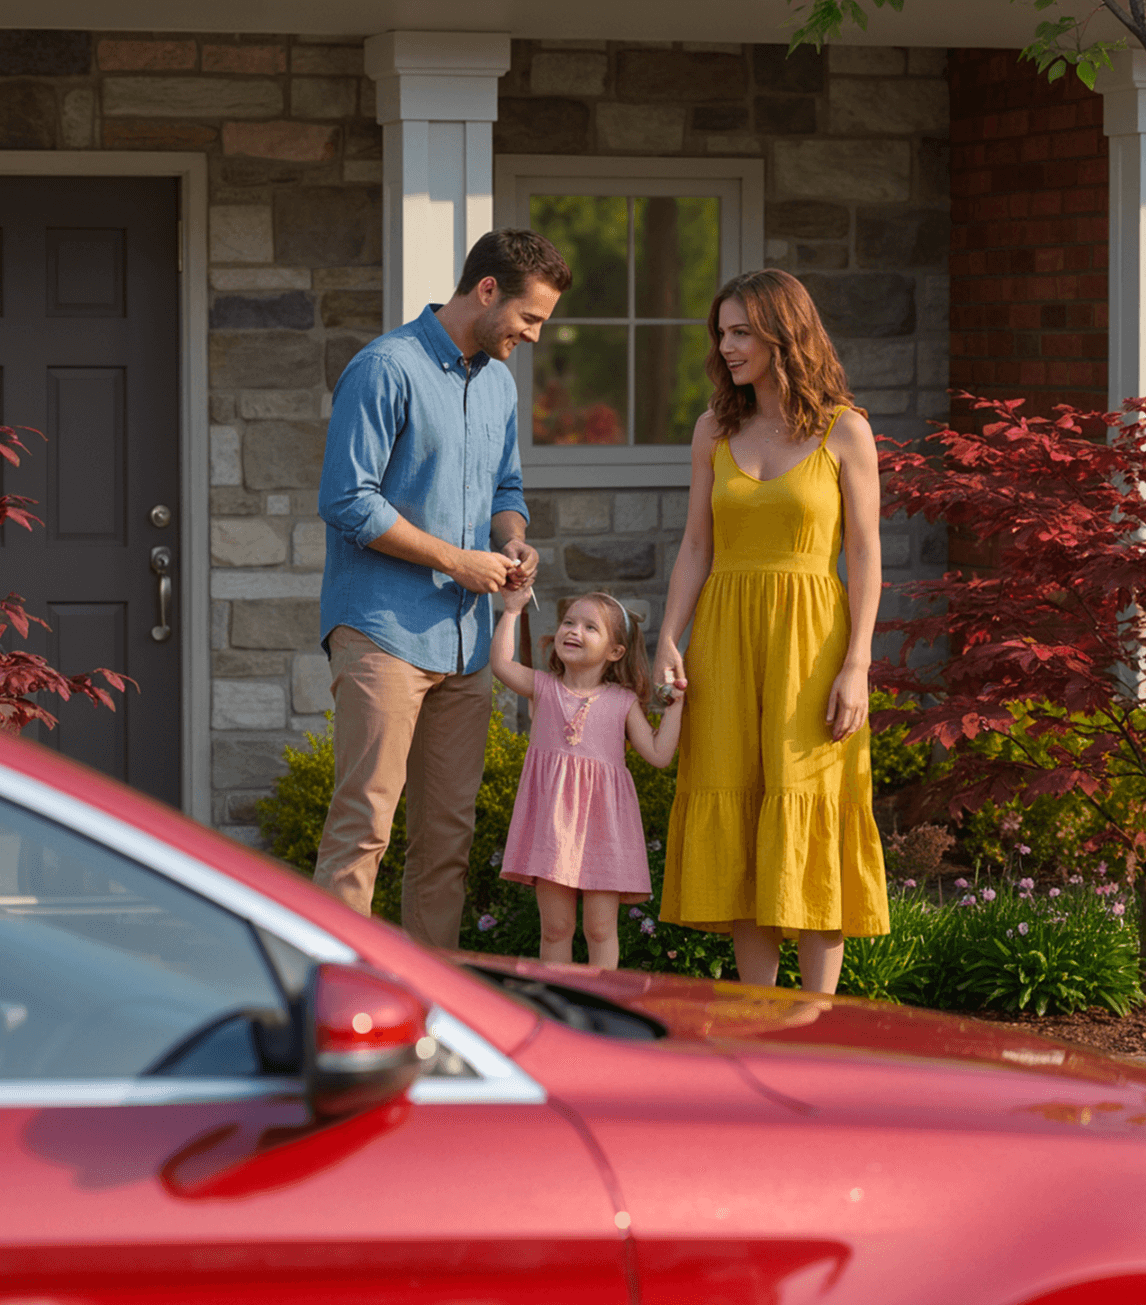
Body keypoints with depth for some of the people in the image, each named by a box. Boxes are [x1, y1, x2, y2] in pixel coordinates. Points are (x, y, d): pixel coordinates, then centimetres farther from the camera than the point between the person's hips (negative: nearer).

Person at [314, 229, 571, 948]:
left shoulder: (499, 382, 17)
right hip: (384, 630, -8)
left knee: (449, 833, 7)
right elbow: (348, 501, -15)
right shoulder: (387, 369, -10)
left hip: (465, 640, 8)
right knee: (365, 820, -14)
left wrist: (512, 538, 5)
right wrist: (457, 560, -12)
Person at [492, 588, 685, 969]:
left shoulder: (622, 702, 7)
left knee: (600, 928, -1)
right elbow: (501, 664, -6)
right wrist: (512, 611, -4)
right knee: (555, 927, 1)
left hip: (602, 821, 0)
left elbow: (659, 754, 3)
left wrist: (674, 704, -1)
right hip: (552, 817, 1)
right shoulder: (543, 688, 9)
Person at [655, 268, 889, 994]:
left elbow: (865, 556, -3)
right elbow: (696, 549, 11)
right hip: (727, 643, 4)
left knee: (809, 822, -6)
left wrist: (856, 666, -12)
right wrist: (668, 642, -2)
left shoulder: (844, 431, -1)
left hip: (808, 642, -4)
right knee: (736, 825, 1)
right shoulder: (716, 431, 10)